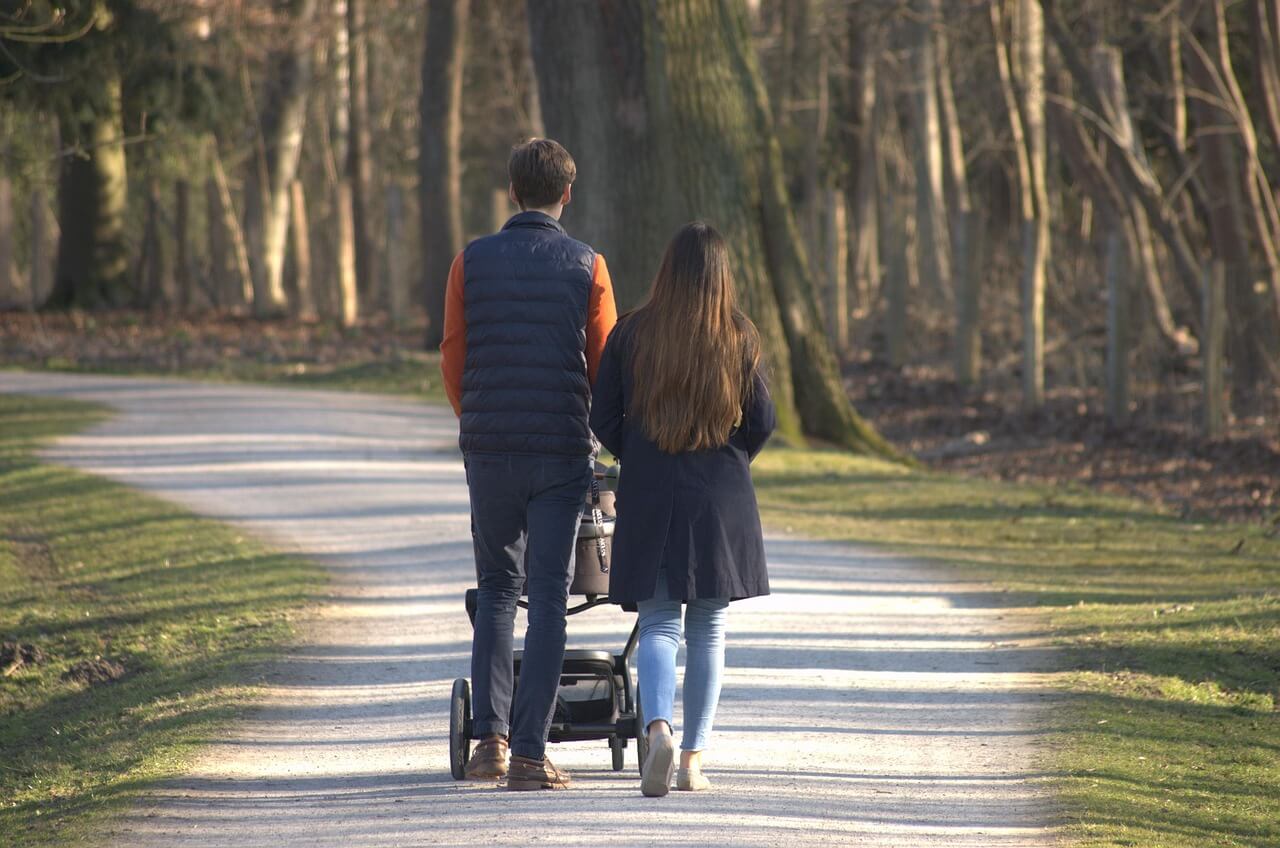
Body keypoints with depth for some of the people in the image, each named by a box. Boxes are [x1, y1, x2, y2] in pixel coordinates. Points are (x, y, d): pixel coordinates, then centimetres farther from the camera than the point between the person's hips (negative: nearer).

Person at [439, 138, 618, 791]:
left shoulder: (473, 262, 2)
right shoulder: (586, 266, -2)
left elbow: (453, 360, 5)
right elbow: (605, 365, 0)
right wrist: (601, 434, 19)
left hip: (489, 447, 2)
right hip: (562, 453, -2)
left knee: (497, 586, 16)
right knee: (547, 596, 1)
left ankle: (490, 737, 6)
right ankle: (530, 753, -4)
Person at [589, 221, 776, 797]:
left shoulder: (631, 334, -3)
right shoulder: (739, 338, -3)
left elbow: (603, 420, -1)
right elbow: (761, 421, -1)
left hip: (649, 496, 0)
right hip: (721, 501, 0)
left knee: (658, 624, 3)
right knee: (707, 630, 10)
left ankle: (659, 729, -23)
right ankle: (693, 760, 9)